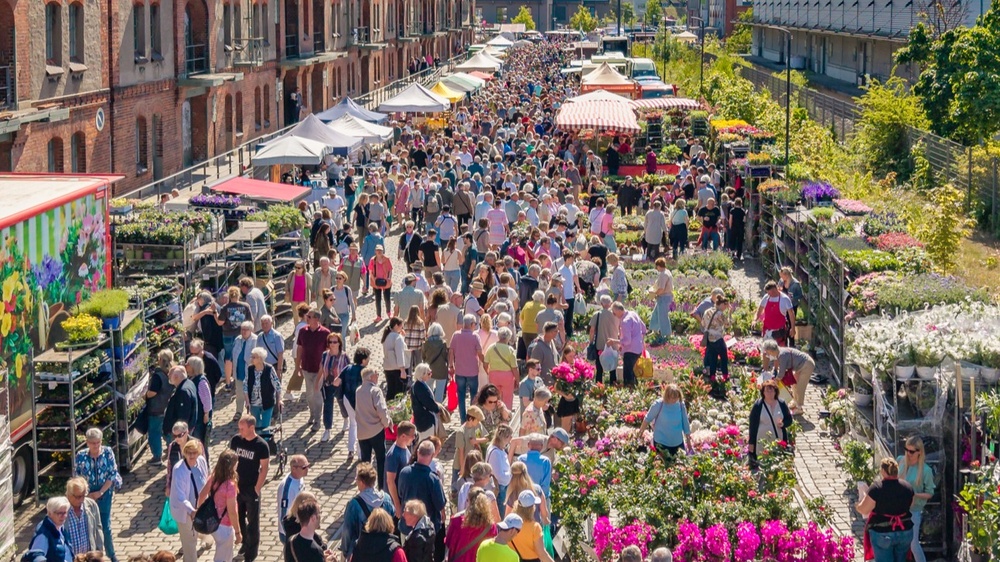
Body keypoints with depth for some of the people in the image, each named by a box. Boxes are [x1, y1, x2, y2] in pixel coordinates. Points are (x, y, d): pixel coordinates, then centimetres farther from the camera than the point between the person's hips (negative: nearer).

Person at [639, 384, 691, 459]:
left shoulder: (681, 405, -5)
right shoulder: (659, 404, -15)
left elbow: (685, 423, 7)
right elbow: (647, 419, -2)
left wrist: (688, 441, 13)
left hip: (678, 443, 3)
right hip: (661, 442, -3)